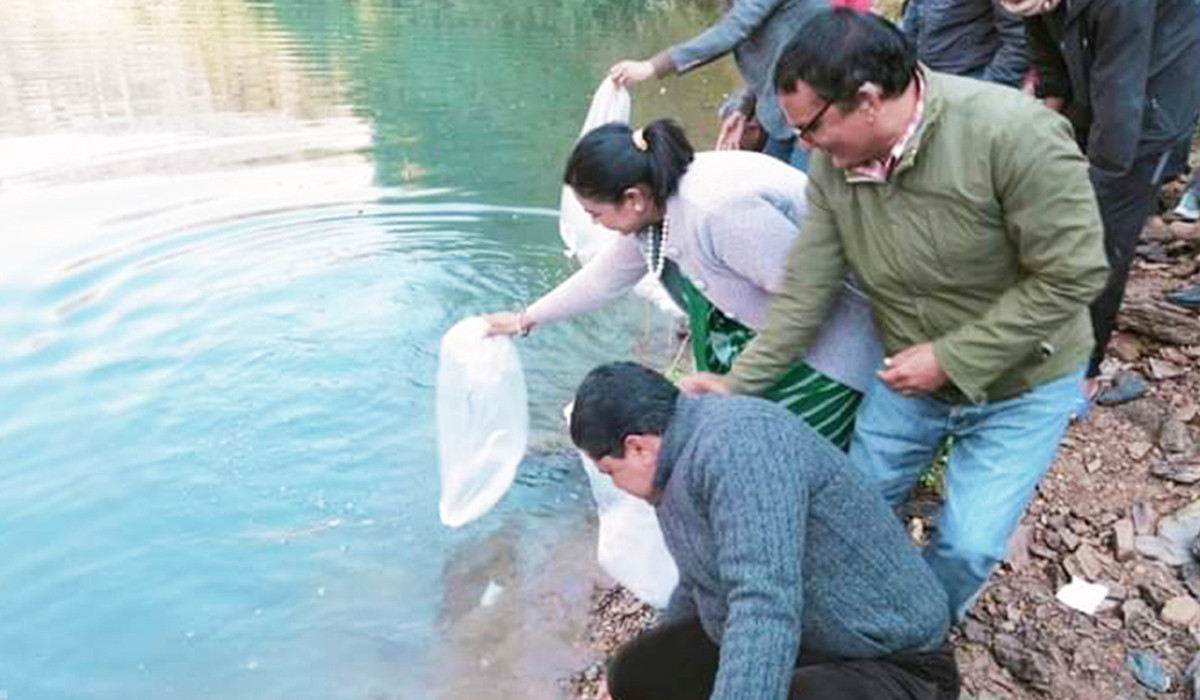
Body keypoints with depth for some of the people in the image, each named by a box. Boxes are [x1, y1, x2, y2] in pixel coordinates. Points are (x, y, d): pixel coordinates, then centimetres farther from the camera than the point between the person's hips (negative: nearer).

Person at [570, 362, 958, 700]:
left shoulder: (737, 442, -26)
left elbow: (765, 609, -37)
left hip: (891, 665, -9)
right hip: (786, 649, 9)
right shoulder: (684, 455, 6)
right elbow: (698, 584, 22)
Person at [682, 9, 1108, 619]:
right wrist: (737, 385, -14)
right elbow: (803, 291, -10)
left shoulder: (1016, 134, -30)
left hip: (1019, 384, -4)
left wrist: (950, 357, -25)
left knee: (967, 545, -1)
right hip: (908, 378, 4)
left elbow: (1071, 276, -25)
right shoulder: (832, 163, -15)